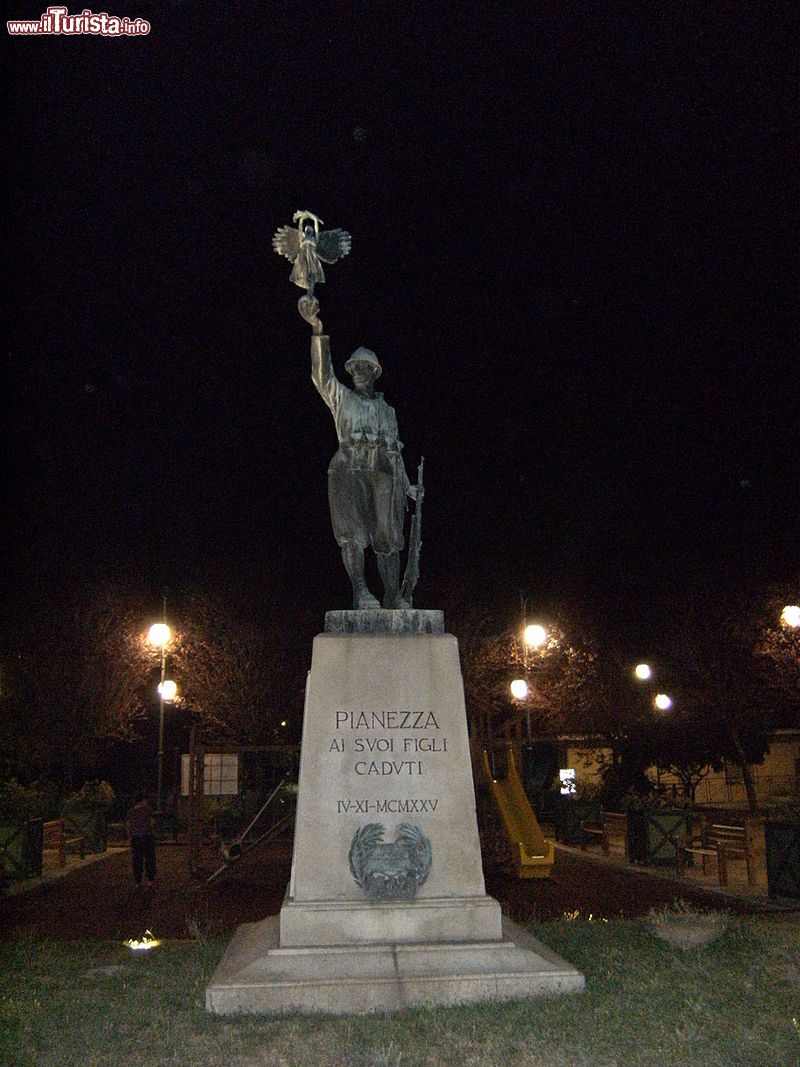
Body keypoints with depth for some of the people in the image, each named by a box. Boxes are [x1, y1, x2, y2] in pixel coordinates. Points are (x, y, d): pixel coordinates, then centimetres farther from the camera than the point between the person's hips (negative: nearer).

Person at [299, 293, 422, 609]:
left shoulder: (387, 409, 26)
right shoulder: (340, 397, 15)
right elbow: (322, 372, -2)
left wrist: (407, 485, 19)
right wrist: (317, 329, -15)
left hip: (384, 473, 3)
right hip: (349, 469, -3)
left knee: (388, 535, 0)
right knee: (352, 532, -13)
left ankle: (393, 595, 5)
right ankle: (361, 592, -16)